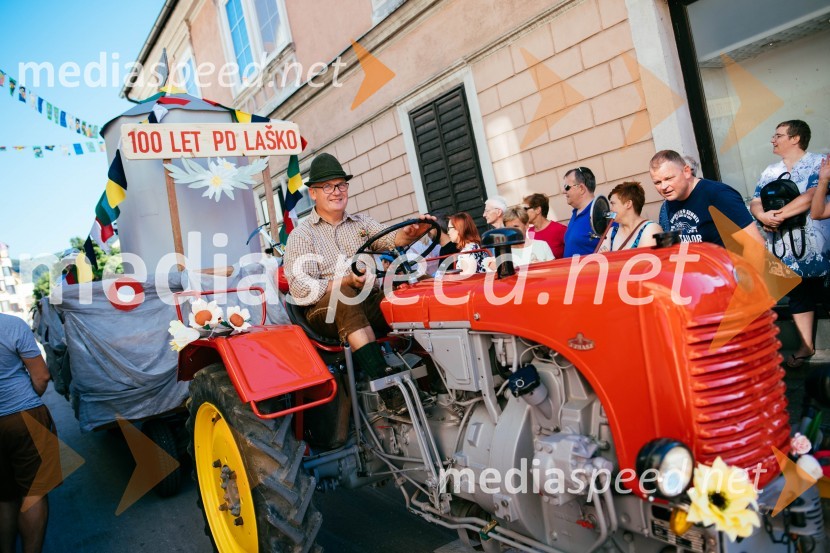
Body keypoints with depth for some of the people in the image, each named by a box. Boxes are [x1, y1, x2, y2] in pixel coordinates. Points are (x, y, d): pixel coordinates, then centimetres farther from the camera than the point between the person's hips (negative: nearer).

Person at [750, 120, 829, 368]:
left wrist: (779, 215, -21)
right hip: (784, 250, 5)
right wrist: (763, 216, -16)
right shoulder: (770, 171, 12)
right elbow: (755, 203, 5)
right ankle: (806, 345, 21)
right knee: (798, 297, 12)